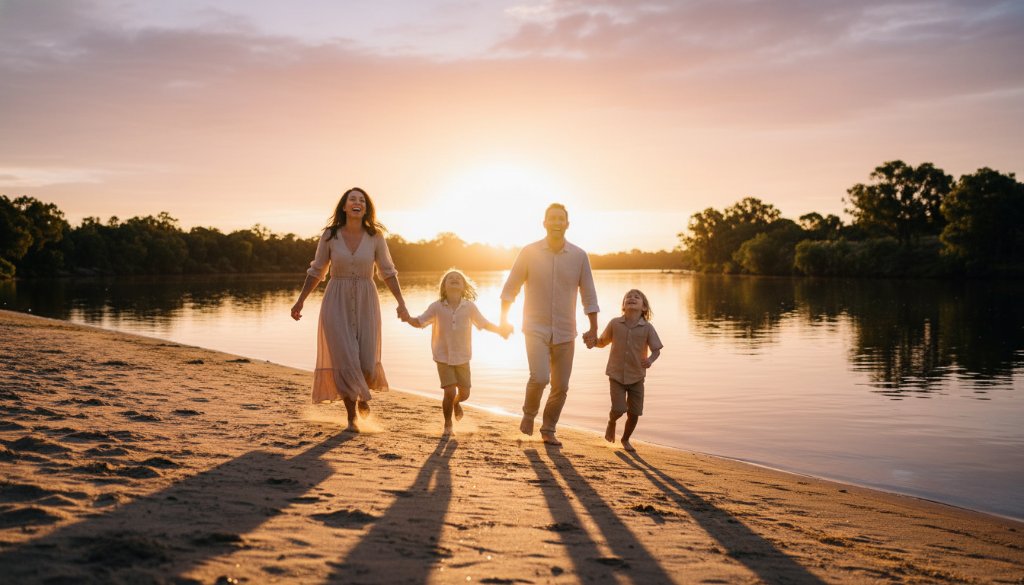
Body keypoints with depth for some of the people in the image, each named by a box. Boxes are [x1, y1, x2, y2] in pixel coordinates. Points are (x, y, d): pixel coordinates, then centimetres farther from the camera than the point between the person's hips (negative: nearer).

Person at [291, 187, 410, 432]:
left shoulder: (375, 237, -2)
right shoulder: (330, 235, -3)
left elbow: (388, 272, 2)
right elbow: (316, 271, 7)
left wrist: (401, 302, -9)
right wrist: (300, 301, 6)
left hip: (365, 304, 1)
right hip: (337, 304, -1)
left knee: (367, 363, -4)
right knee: (344, 361, -9)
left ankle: (362, 394, 33)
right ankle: (352, 418, 9)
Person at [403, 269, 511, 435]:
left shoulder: (469, 307, -6)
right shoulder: (437, 307, -8)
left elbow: (484, 323, 3)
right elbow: (420, 322, -4)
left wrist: (500, 330, -12)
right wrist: (407, 318, -23)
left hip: (462, 358, 2)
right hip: (443, 357, -2)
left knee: (464, 393, 8)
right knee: (450, 392, -12)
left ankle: (456, 403, 47)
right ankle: (447, 424, 14)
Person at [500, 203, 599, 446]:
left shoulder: (579, 256, -1)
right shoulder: (529, 252, -5)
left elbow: (589, 295, 4)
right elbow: (510, 288, 3)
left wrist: (594, 329, 1)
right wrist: (504, 319, -2)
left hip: (565, 333, 3)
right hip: (536, 329, -2)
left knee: (560, 386, 6)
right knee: (539, 378, -20)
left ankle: (548, 430, 27)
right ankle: (529, 413, 11)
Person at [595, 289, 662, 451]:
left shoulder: (647, 328, -8)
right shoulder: (615, 324, -5)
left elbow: (656, 350, -5)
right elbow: (602, 342, 7)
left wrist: (650, 360, -27)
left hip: (636, 377, 1)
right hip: (616, 375, -1)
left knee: (634, 413, 3)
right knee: (619, 409, -14)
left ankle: (626, 439, 32)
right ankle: (611, 423, 24)